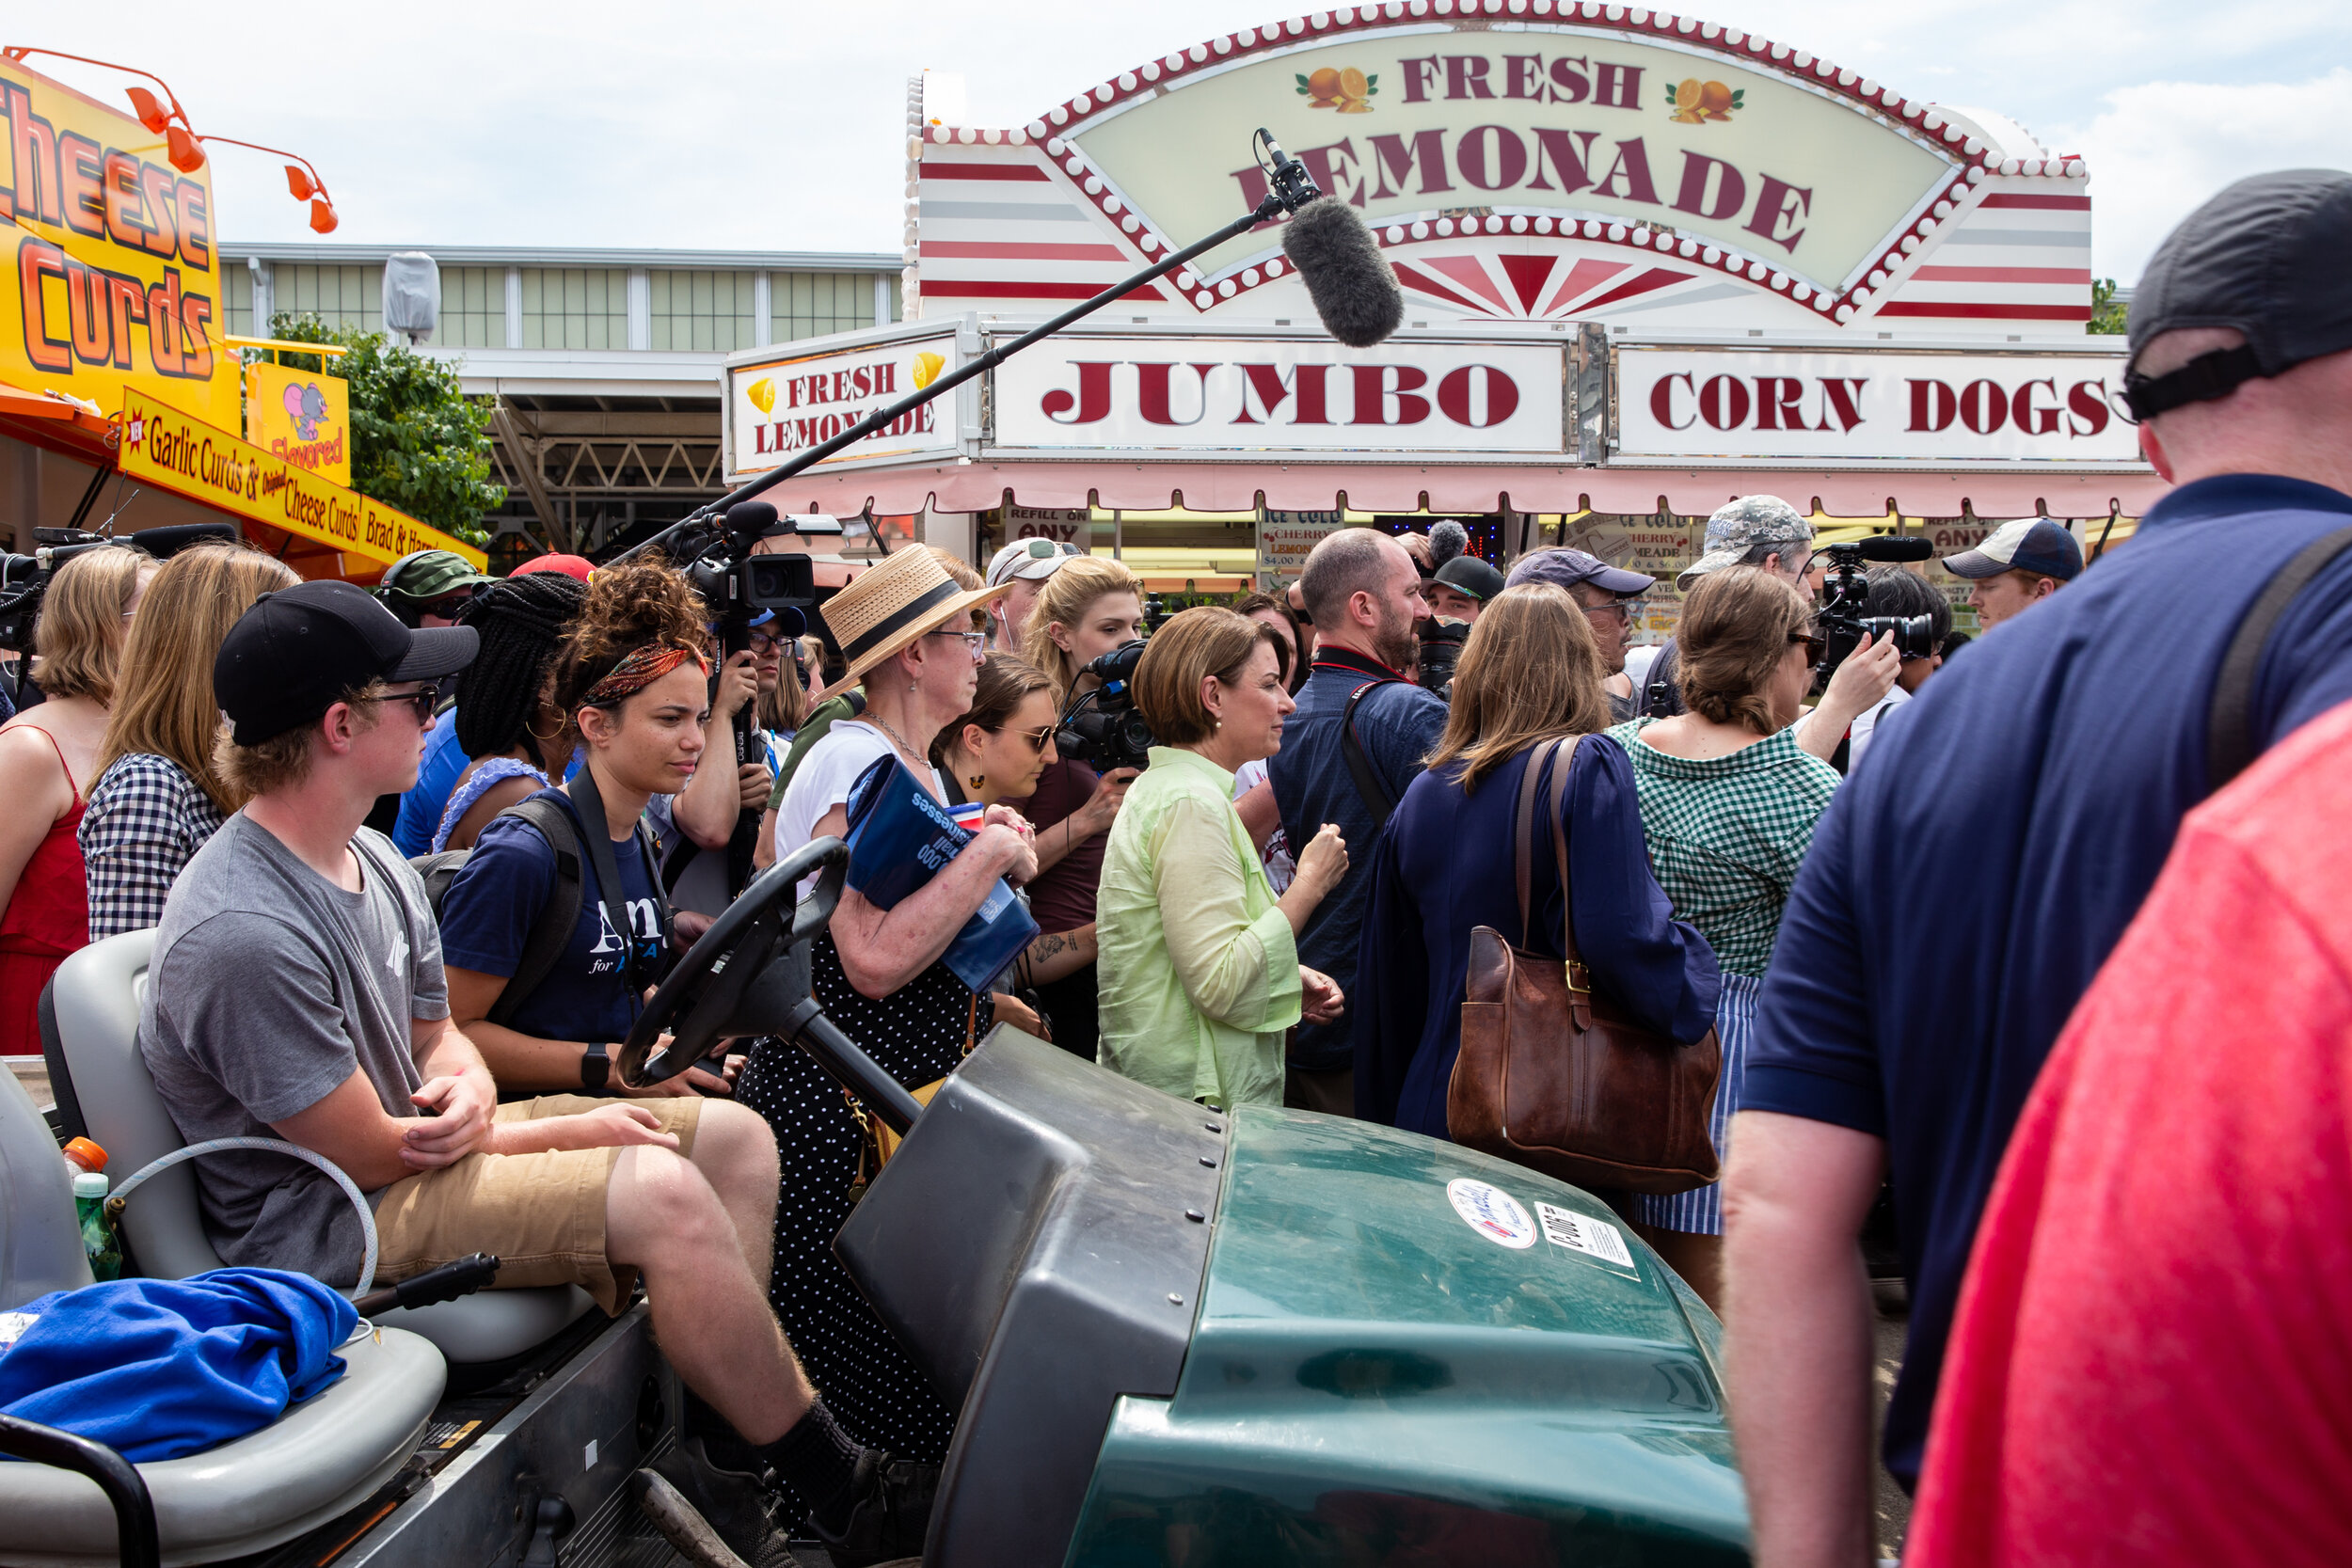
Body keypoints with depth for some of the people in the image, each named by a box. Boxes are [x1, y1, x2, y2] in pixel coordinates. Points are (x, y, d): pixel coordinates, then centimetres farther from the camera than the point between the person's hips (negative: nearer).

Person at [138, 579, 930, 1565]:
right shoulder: (244, 935, -26)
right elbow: (370, 1155, -21)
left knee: (734, 1138, -2)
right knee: (660, 1190, -29)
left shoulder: (370, 859, 5)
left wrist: (468, 1091, -12)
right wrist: (575, 1131, -12)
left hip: (418, 1140, 10)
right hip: (329, 1230, -9)